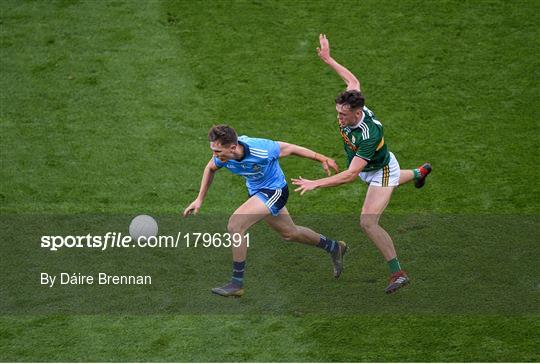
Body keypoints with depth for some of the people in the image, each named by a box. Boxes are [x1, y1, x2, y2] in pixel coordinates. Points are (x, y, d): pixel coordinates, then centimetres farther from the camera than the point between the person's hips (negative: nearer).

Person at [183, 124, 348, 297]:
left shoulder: (260, 150, -35)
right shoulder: (222, 155, -19)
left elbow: (290, 148, -17)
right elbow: (210, 168, 6)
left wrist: (323, 159, -6)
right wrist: (199, 199, 4)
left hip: (274, 191, -7)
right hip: (257, 191, 7)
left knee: (234, 225, -22)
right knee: (290, 233, 24)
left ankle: (237, 283, -13)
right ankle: (334, 247, 48)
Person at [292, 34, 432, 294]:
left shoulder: (368, 135, -45)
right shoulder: (351, 110, -25)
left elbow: (350, 175, -48)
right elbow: (352, 80, -3)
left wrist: (316, 184, -53)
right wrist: (328, 59, 0)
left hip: (381, 171, -9)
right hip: (368, 169, 9)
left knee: (368, 222, -22)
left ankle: (397, 273, -13)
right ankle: (419, 173, 76)